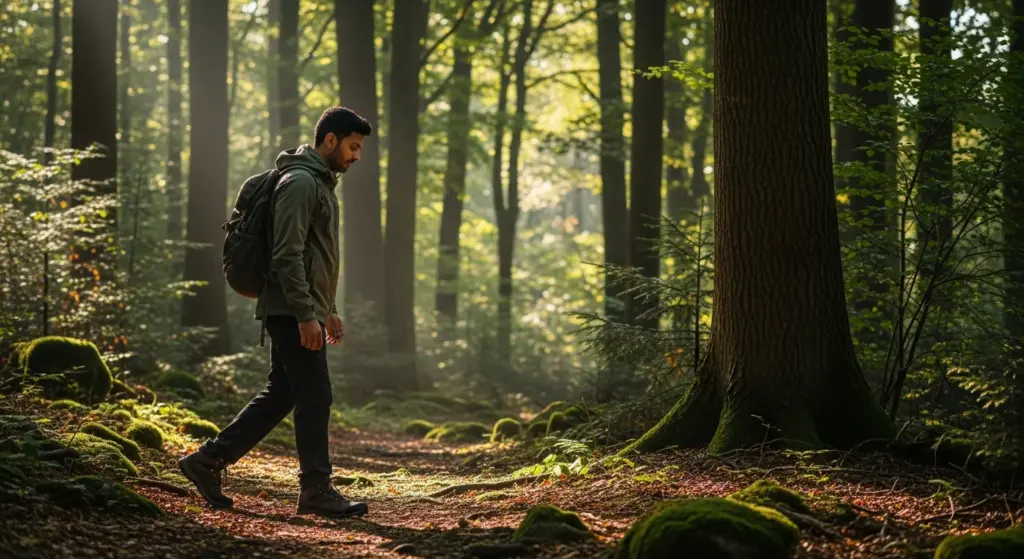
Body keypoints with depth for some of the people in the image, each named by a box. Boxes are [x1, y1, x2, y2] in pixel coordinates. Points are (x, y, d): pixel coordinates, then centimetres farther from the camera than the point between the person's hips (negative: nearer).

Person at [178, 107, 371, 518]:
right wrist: (306, 314, -23)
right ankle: (316, 489, 1)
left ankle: (208, 461, 15)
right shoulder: (299, 182, -13)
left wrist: (329, 310, 23)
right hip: (292, 311, -10)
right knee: (314, 396, -6)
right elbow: (287, 255, -21)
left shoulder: (320, 184, 20)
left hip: (303, 310, 10)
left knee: (280, 395, 11)